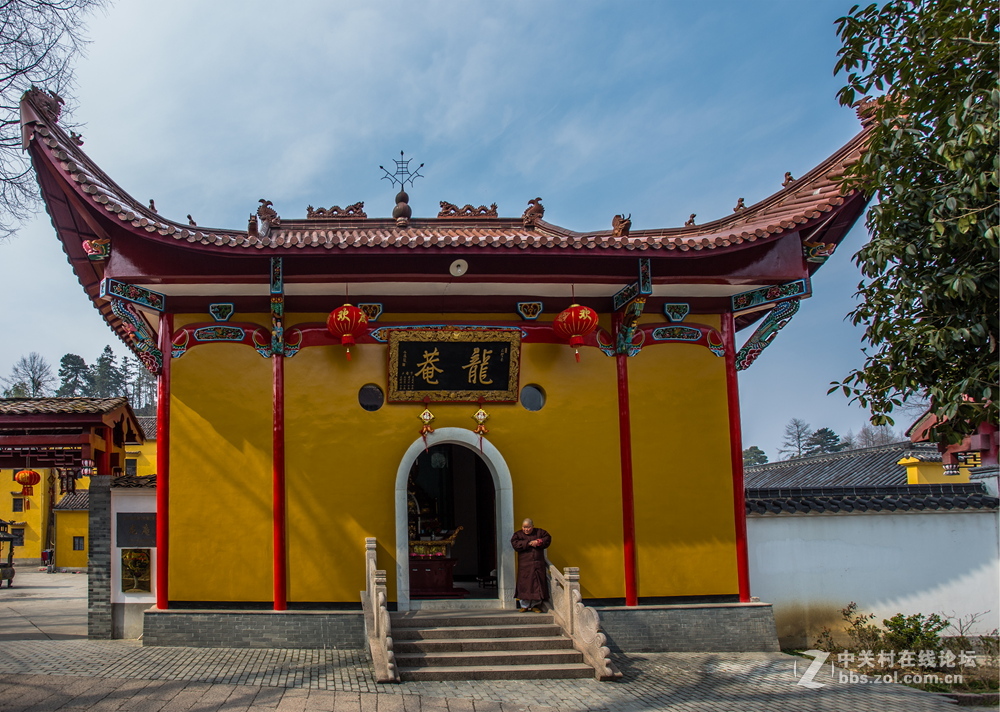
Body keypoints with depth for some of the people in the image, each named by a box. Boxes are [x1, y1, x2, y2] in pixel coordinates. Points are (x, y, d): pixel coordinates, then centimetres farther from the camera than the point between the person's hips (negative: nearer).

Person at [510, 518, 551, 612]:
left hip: (538, 564, 1)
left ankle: (536, 605, 10)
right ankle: (524, 605, 7)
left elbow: (547, 538, 2)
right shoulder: (518, 534, 4)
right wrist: (528, 543, -15)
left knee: (537, 584, 1)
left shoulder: (539, 532, 9)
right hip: (524, 565, -1)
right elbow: (515, 544, -11)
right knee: (525, 584, -3)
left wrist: (539, 542, -13)